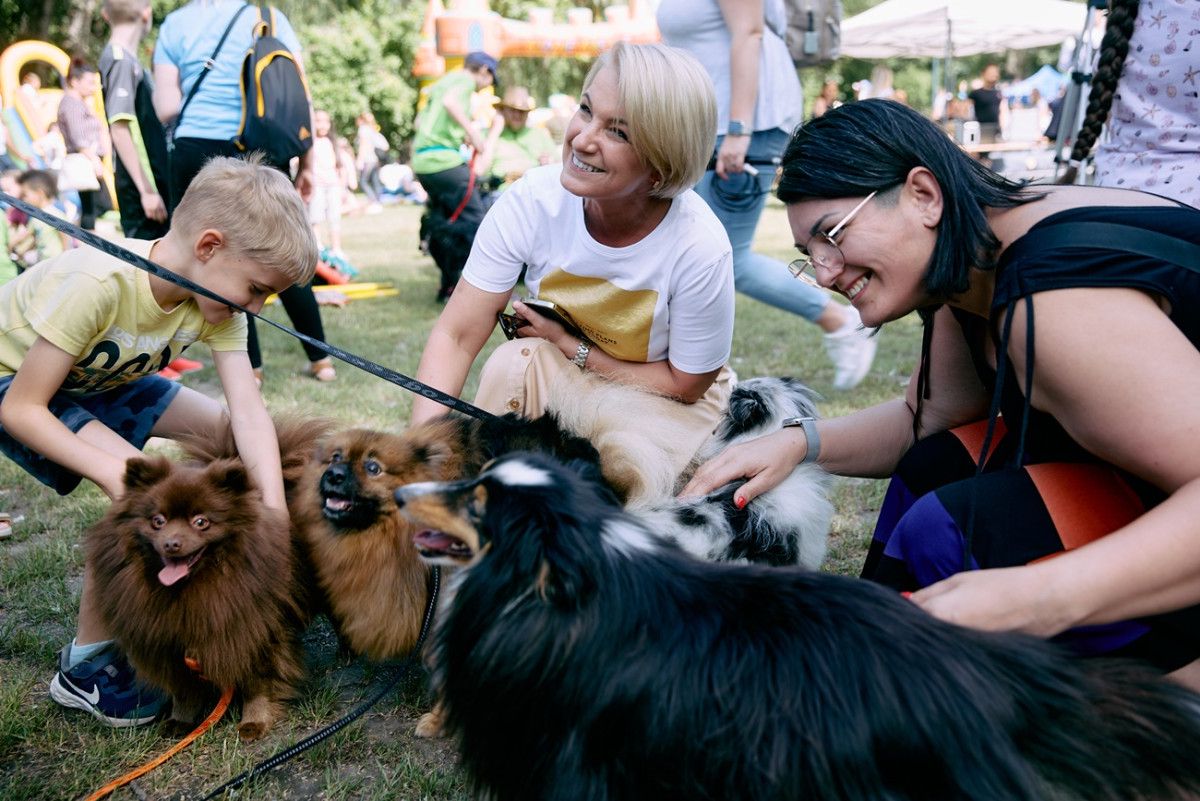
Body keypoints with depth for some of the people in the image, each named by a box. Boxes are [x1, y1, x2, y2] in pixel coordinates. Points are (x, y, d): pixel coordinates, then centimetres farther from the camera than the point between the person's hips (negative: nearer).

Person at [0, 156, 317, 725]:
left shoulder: (217, 297, -17)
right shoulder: (96, 283, -37)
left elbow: (248, 413, -22)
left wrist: (273, 511, -33)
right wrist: (114, 473, -40)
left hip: (100, 379, 7)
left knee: (223, 429, -5)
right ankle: (84, 665, -9)